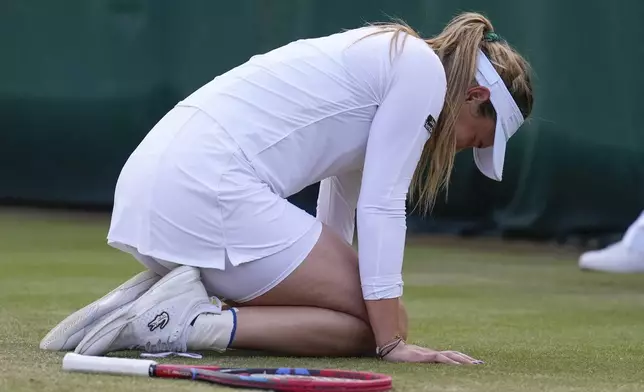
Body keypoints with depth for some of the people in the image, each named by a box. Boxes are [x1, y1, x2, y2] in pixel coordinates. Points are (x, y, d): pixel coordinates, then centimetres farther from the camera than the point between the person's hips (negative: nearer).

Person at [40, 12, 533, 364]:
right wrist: (393, 343, -5)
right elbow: (381, 206, -7)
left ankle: (152, 301, 7)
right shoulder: (425, 70, -1)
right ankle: (194, 323, -15)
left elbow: (342, 201, 33)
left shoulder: (384, 60, 26)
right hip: (211, 193, -10)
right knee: (369, 323, -2)